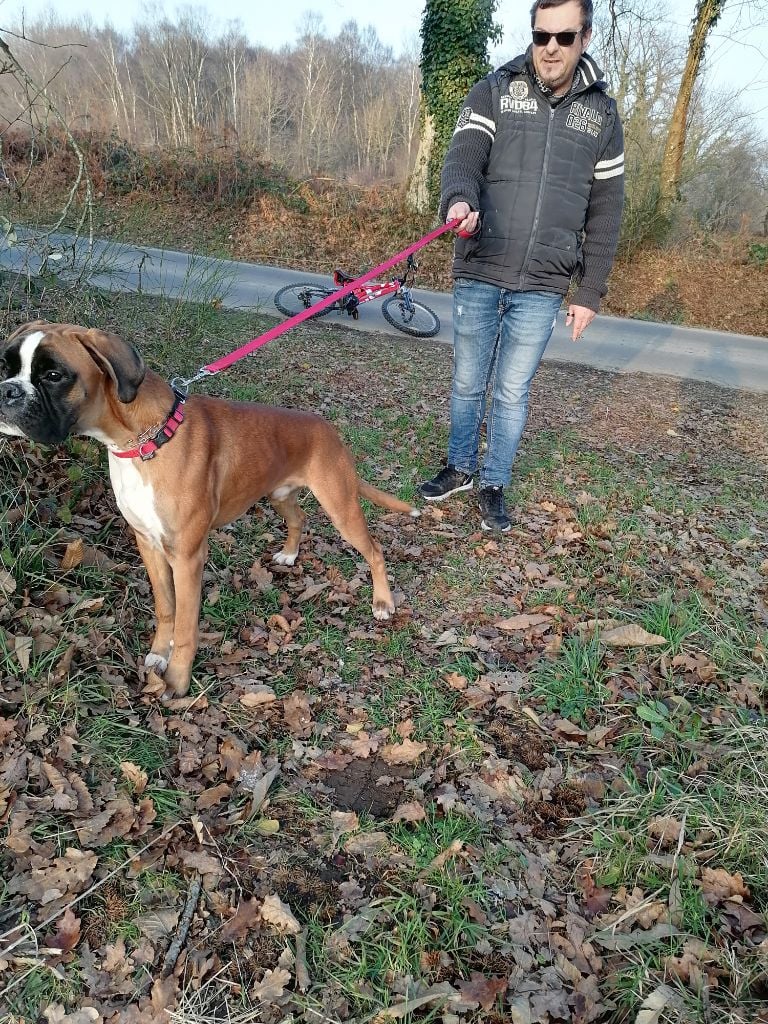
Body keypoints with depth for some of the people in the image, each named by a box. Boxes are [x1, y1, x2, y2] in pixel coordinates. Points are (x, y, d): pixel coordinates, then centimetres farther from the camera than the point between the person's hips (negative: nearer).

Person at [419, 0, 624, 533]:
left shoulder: (602, 113, 7)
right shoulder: (494, 92, 3)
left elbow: (605, 213, 8)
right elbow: (463, 157, -12)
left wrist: (590, 292, 4)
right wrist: (459, 200, -36)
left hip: (542, 287, 0)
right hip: (479, 274, 0)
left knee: (512, 392, 6)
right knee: (468, 383, 11)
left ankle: (494, 485, 23)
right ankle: (461, 468, 32)